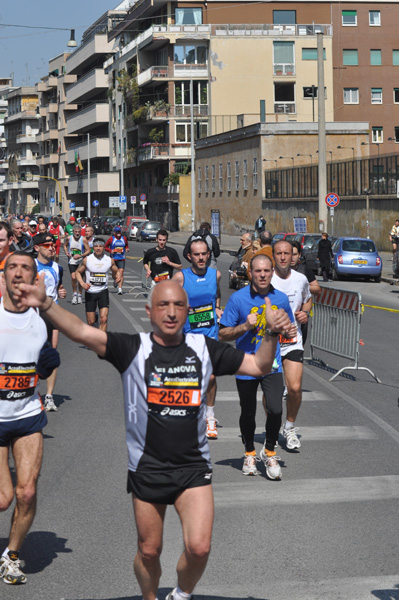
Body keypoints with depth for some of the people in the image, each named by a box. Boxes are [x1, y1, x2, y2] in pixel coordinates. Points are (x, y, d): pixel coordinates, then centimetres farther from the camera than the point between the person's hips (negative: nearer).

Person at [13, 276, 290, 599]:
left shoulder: (204, 348, 1)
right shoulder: (133, 349, -6)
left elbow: (259, 366, 7)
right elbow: (82, 332, -19)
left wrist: (272, 333, -11)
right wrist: (45, 304, -35)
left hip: (193, 467, 1)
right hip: (147, 469, -1)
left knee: (199, 547, -11)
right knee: (149, 551, 11)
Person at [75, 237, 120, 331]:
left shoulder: (110, 260, -1)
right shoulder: (87, 260, -5)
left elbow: (116, 271, 16)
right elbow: (78, 272, 5)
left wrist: (117, 276, -7)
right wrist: (82, 284, -12)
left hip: (103, 292, 1)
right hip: (90, 292, -1)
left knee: (104, 319, -15)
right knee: (91, 322, 4)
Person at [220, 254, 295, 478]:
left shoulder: (281, 299, 1)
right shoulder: (238, 298, -8)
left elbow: (286, 327, 17)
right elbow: (223, 334, -5)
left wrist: (289, 331, -6)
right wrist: (245, 326, -21)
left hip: (272, 365, 1)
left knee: (275, 410, -16)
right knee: (248, 414, 12)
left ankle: (269, 452, 9)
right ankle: (250, 454, 37)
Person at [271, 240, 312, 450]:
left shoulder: (301, 279, 5)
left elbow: (307, 300, 24)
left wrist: (305, 313, 4)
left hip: (293, 341, 2)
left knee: (295, 388, -10)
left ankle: (290, 427, 14)